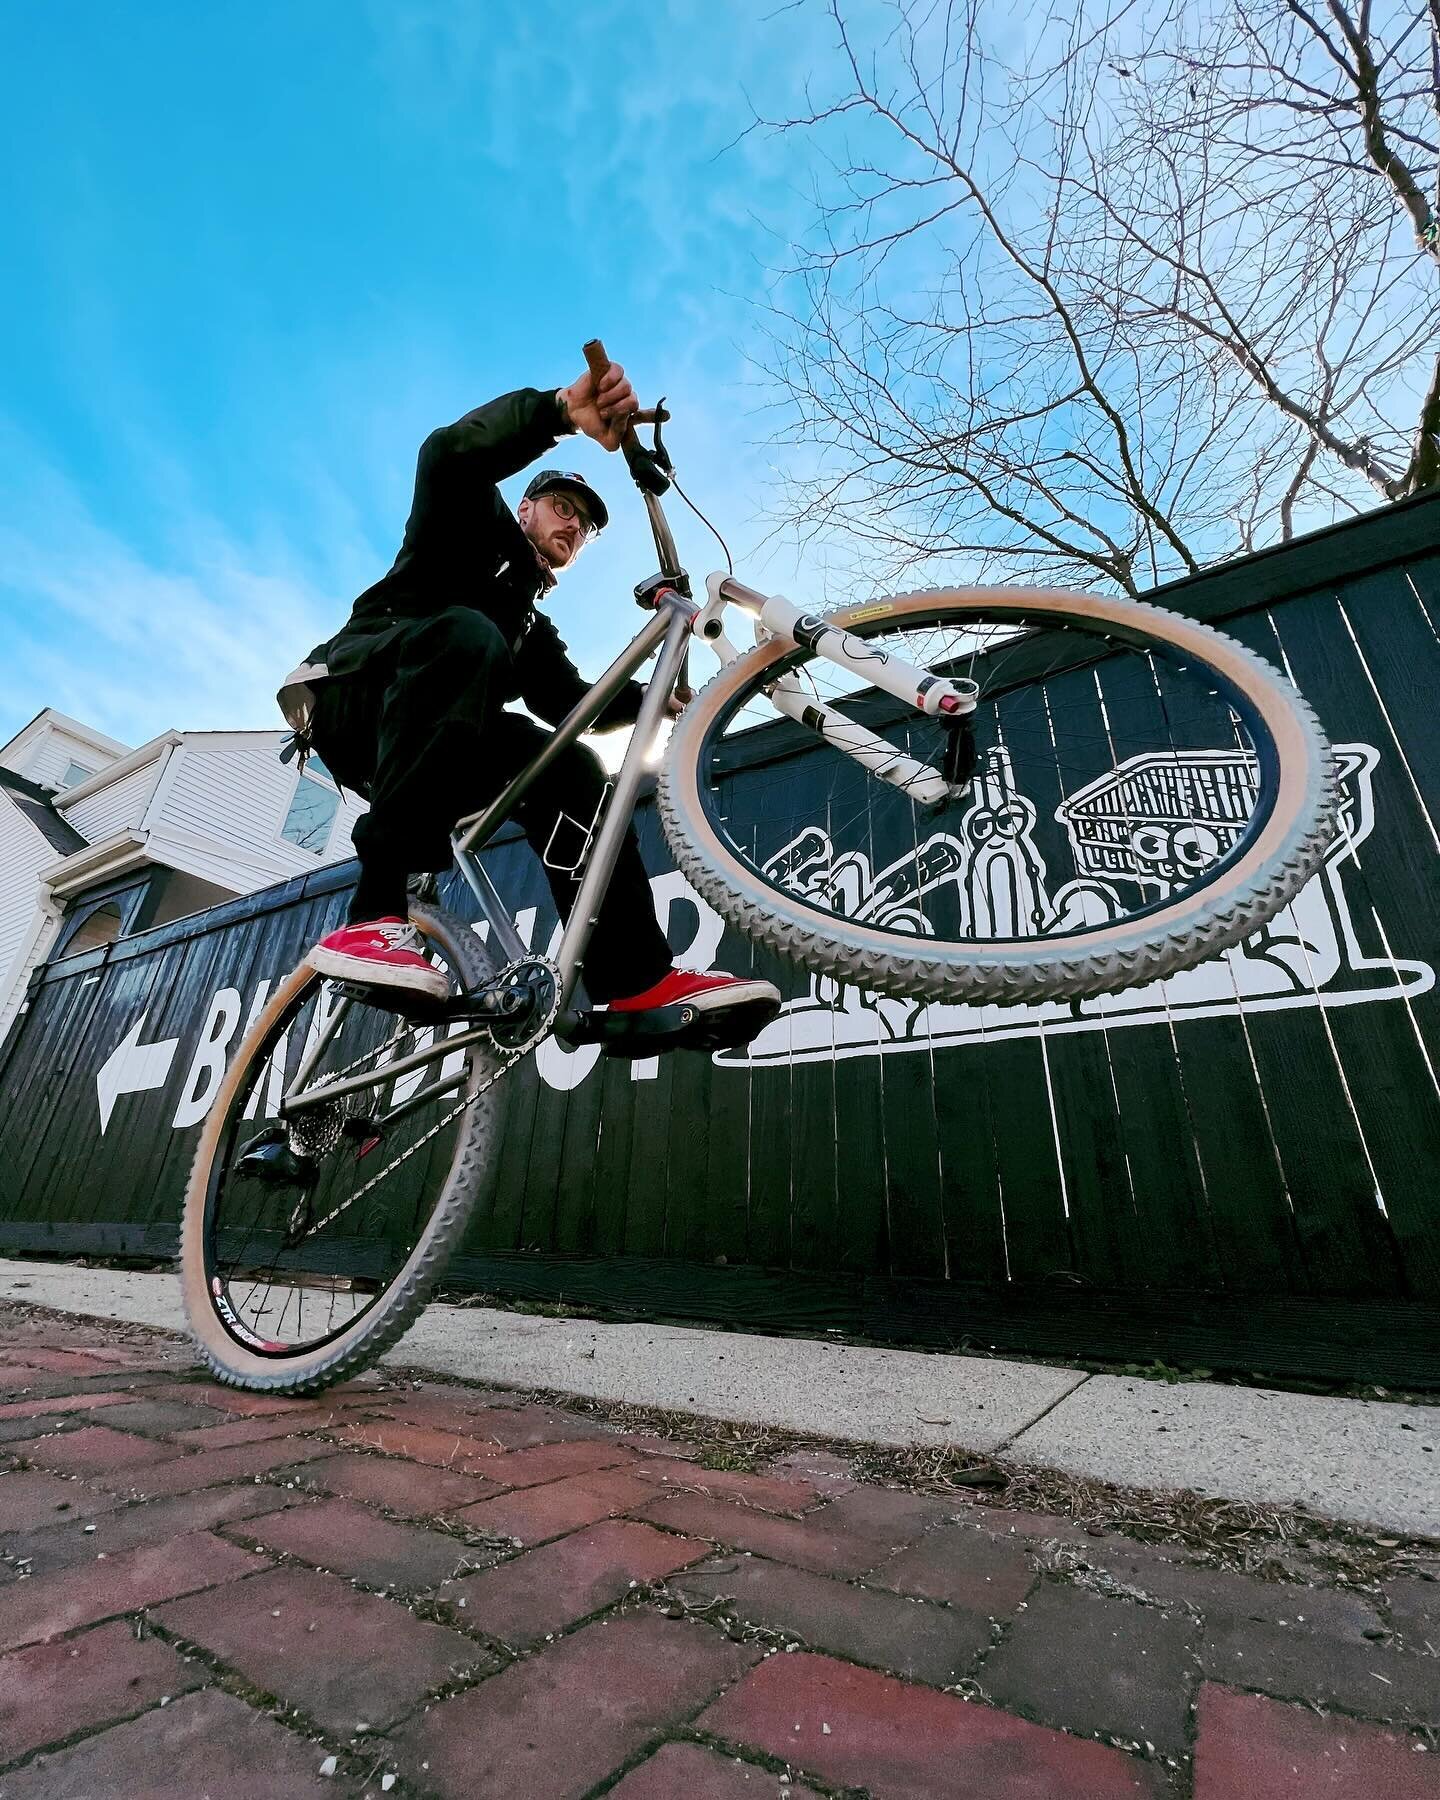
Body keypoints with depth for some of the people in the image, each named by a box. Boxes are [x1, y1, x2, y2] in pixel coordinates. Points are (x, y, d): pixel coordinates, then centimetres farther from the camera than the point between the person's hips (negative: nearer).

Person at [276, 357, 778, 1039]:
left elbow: (574, 703, 14)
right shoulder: (477, 529, 16)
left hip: (409, 737, 6)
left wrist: (651, 698, -1)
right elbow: (449, 454, -7)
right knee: (465, 635, -35)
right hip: (350, 692, -6)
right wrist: (563, 407, -21)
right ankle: (376, 916, -41)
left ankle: (637, 982, -25)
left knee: (571, 768, -14)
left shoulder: (533, 627, 31)